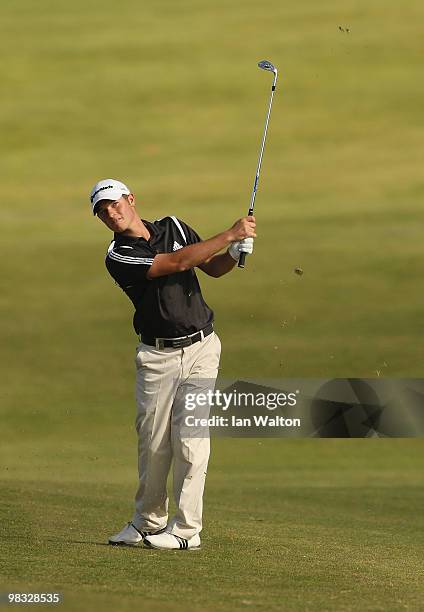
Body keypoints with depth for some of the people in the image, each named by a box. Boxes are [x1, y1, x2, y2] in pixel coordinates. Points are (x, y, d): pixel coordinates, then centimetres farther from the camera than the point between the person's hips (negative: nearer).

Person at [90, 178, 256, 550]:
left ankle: (186, 529, -6)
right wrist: (231, 234, -18)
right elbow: (177, 262, -18)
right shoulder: (118, 257, -9)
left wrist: (235, 254, -9)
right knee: (153, 443, 2)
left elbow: (213, 266, 14)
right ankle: (148, 522, 20)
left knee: (190, 437, -8)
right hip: (157, 356, -1)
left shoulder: (173, 227, 6)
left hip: (200, 349, 1)